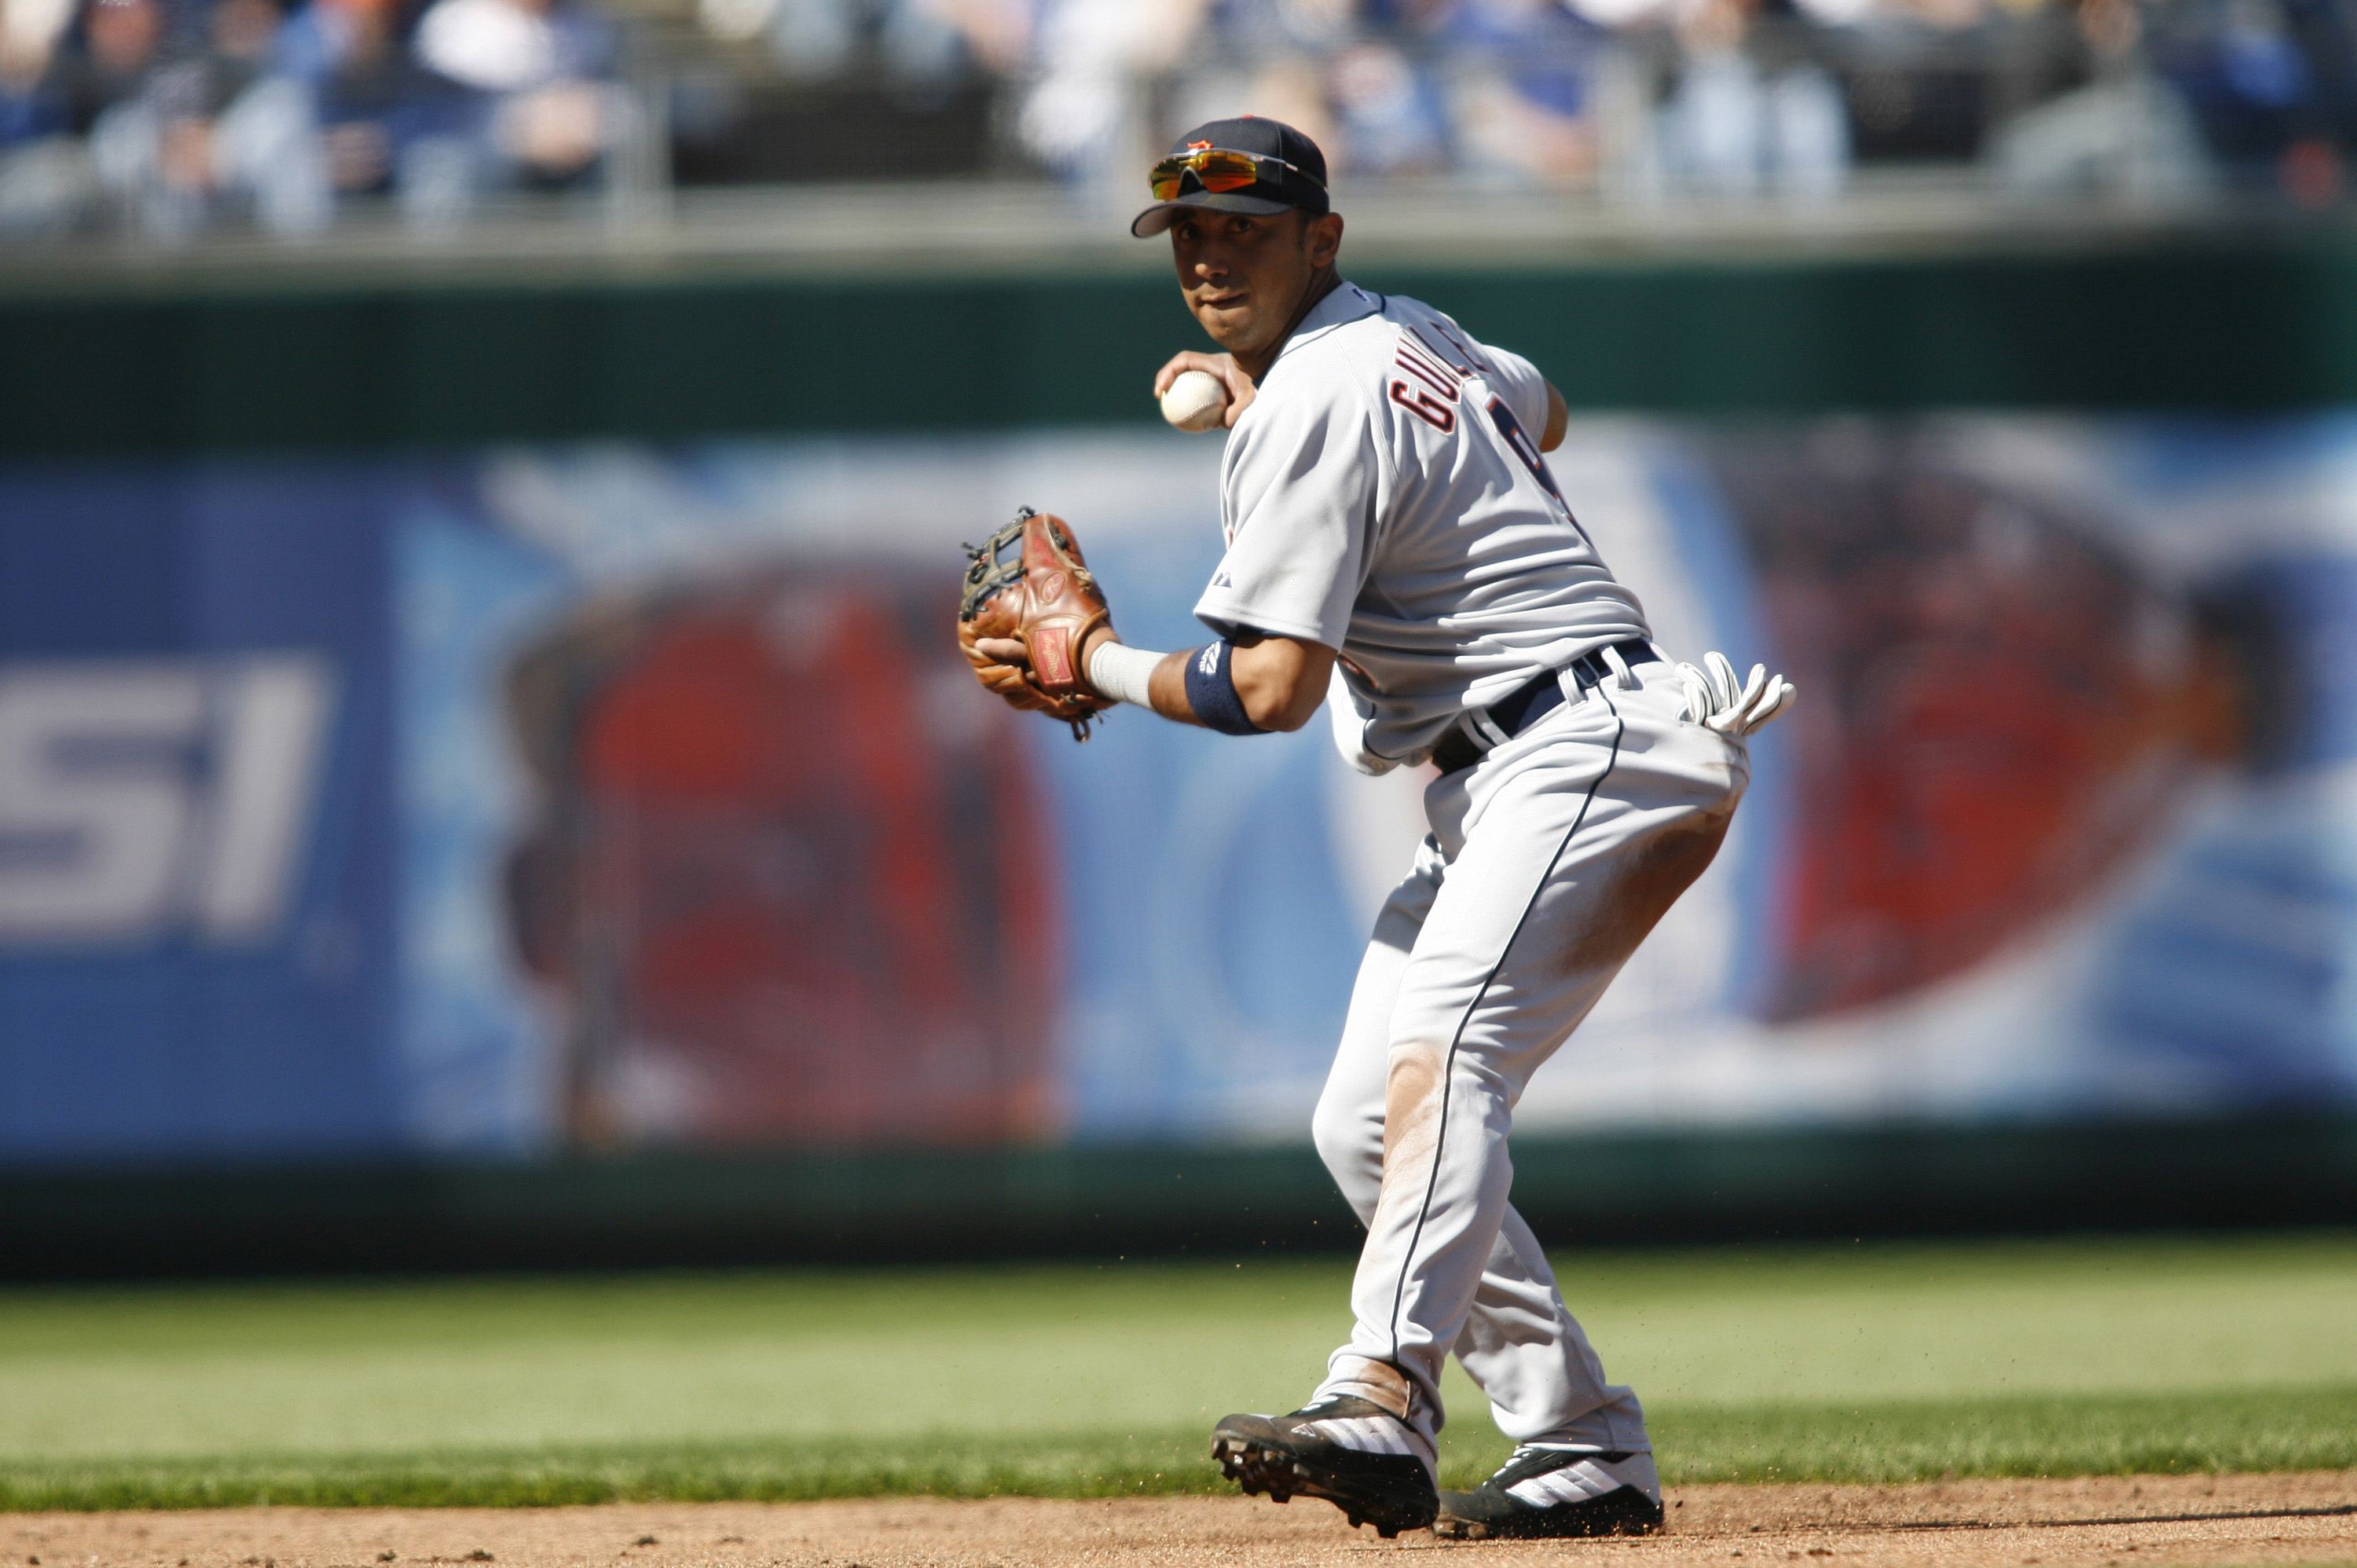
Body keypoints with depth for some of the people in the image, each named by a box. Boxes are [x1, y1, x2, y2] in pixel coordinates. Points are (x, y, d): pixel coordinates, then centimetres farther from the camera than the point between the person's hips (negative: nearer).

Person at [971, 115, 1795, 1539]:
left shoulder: (1312, 407, -14)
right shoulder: (1406, 333, 15)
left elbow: (1270, 690, -19)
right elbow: (1539, 410, 39)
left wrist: (1094, 661, -2)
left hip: (1588, 757, -11)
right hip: (1498, 789, 11)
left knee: (1442, 1055, -30)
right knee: (1364, 1125, 7)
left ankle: (1382, 1408, -49)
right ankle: (1589, 1456, 5)